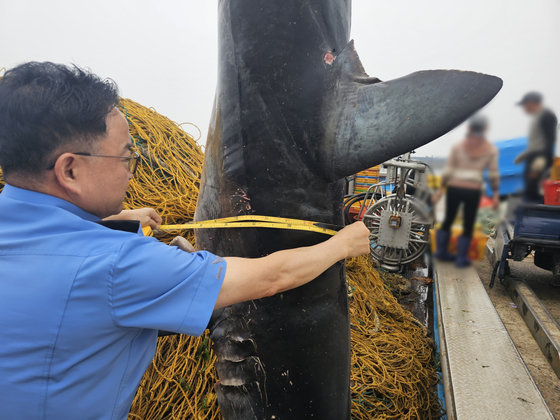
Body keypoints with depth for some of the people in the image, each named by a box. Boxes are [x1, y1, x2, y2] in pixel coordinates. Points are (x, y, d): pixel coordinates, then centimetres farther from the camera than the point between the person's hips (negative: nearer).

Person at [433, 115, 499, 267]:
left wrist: (440, 189, 5)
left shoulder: (458, 146, 2)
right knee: (468, 226, 11)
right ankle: (461, 258, 12)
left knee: (448, 220, 19)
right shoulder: (491, 149, 1)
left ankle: (441, 251, 24)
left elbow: (448, 170, -1)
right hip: (473, 191, -1)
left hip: (453, 188, 2)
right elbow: (493, 174, -3)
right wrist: (496, 195, 3)